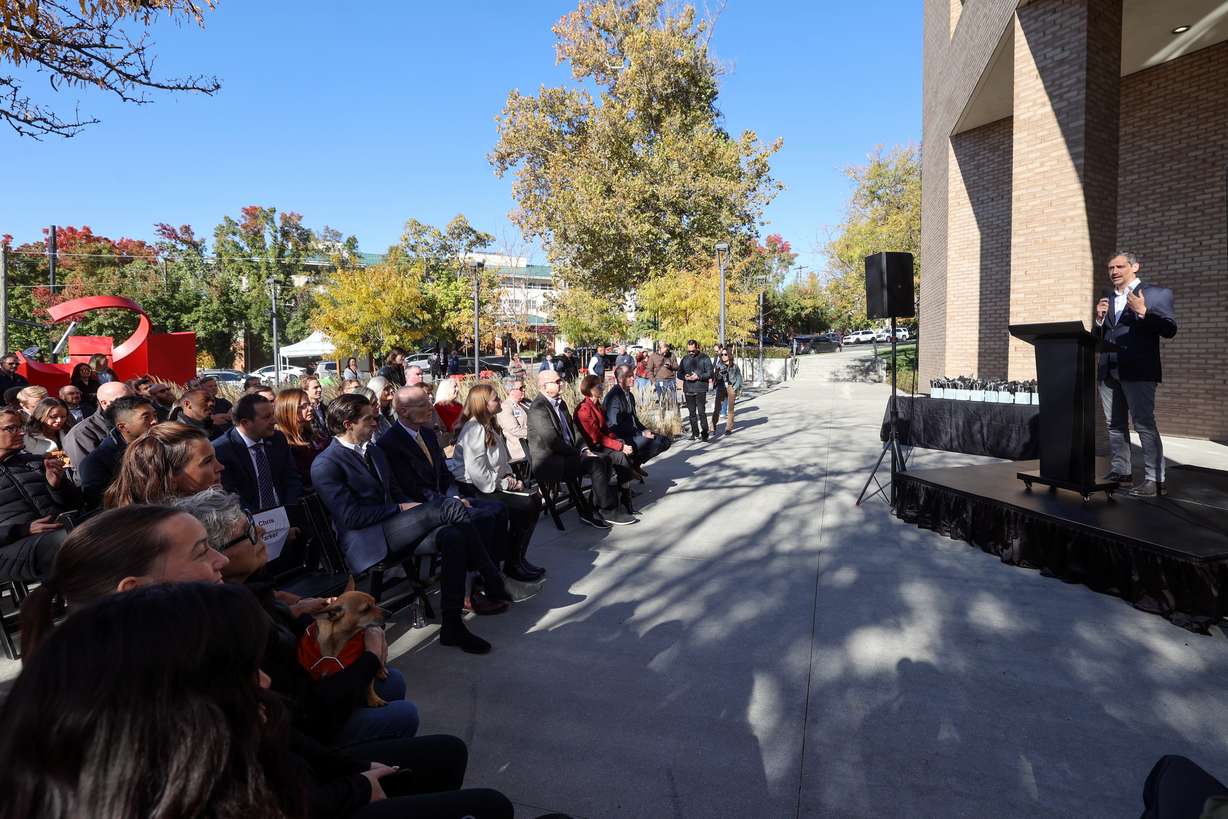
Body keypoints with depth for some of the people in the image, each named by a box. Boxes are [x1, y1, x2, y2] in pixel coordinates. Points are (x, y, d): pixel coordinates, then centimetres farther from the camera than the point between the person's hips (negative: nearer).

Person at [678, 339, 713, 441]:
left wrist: (698, 377, -17)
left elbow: (710, 373, -4)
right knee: (692, 412, 9)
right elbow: (679, 373, 15)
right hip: (688, 390, 5)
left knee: (701, 412, -8)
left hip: (700, 389, -4)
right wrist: (685, 376, -7)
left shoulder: (704, 358, -1)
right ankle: (695, 433, 17)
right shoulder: (685, 359, 12)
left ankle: (705, 433, -2)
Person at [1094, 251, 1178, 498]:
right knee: (1115, 425, 9)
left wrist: (1143, 312, -19)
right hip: (1109, 372, 6)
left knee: (1144, 424, -8)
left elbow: (1169, 329, -6)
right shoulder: (1107, 298, 18)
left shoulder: (1156, 294, 3)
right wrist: (1099, 319, -1)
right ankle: (1121, 472, 17)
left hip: (1138, 371, -6)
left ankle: (1154, 480, -6)